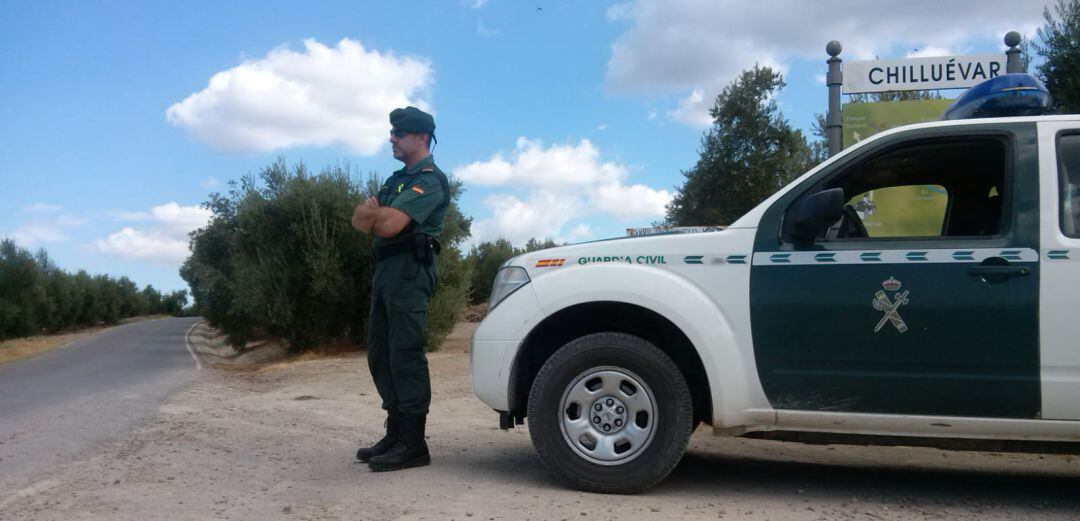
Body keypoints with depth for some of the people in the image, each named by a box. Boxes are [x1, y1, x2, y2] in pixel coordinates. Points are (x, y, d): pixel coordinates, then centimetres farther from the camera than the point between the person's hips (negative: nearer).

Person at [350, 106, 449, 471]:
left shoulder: (429, 179, -7)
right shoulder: (398, 180, 24)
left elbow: (388, 225, -19)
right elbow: (360, 220, 13)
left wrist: (375, 213, 3)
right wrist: (379, 212, -9)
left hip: (409, 272, -10)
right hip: (385, 270, 10)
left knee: (405, 356, -11)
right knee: (381, 356, 11)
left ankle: (413, 445, -7)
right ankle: (395, 434, 20)